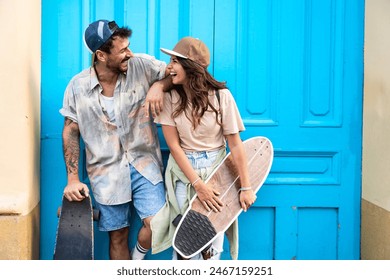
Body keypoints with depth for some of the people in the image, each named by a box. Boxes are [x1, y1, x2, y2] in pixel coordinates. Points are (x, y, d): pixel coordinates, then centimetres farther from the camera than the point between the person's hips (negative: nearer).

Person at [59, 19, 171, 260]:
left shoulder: (142, 66, -8)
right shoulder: (78, 86, -4)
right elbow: (71, 131, 2)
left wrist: (158, 86, -21)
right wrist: (73, 179, -2)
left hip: (144, 164, 0)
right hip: (107, 172, 1)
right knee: (118, 237, 10)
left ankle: (137, 258, 17)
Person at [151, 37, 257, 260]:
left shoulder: (221, 96, -13)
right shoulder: (170, 98, -9)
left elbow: (235, 144, -9)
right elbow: (174, 146, -9)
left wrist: (246, 188, -9)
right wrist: (198, 184, -15)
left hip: (214, 169, -1)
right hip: (183, 171, 1)